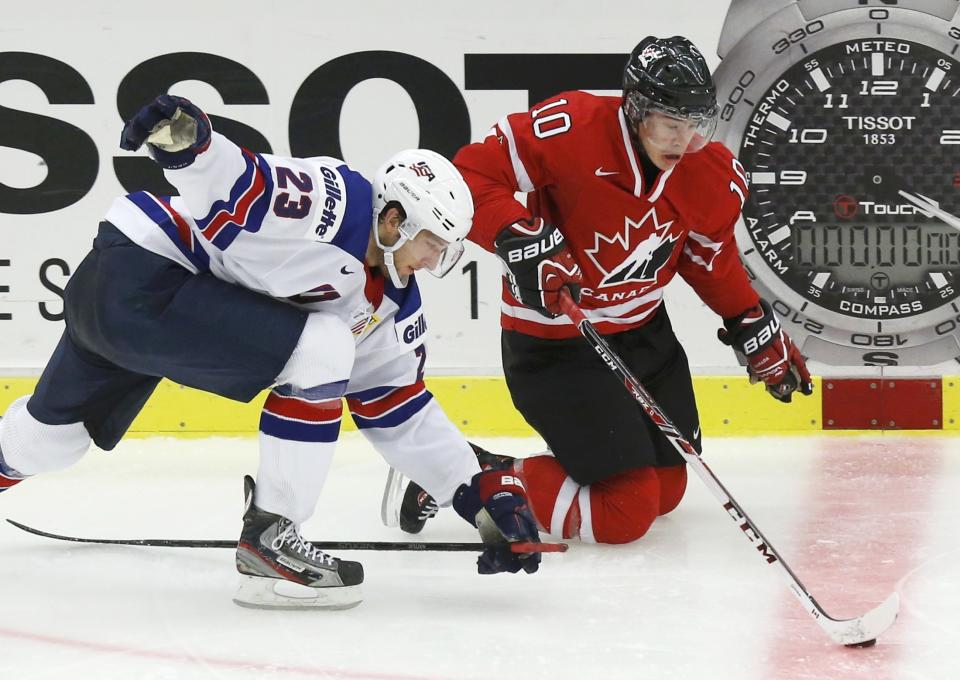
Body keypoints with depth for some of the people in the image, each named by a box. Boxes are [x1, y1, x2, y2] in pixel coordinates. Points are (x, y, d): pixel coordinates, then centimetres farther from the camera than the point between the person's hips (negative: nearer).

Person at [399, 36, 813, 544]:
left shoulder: (714, 175, -6)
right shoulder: (569, 130, -26)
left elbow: (712, 259, 13)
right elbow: (472, 174, -22)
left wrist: (756, 330, 14)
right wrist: (523, 241, -35)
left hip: (643, 331, 8)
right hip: (554, 343, -8)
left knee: (666, 491, 17)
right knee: (626, 512, -13)